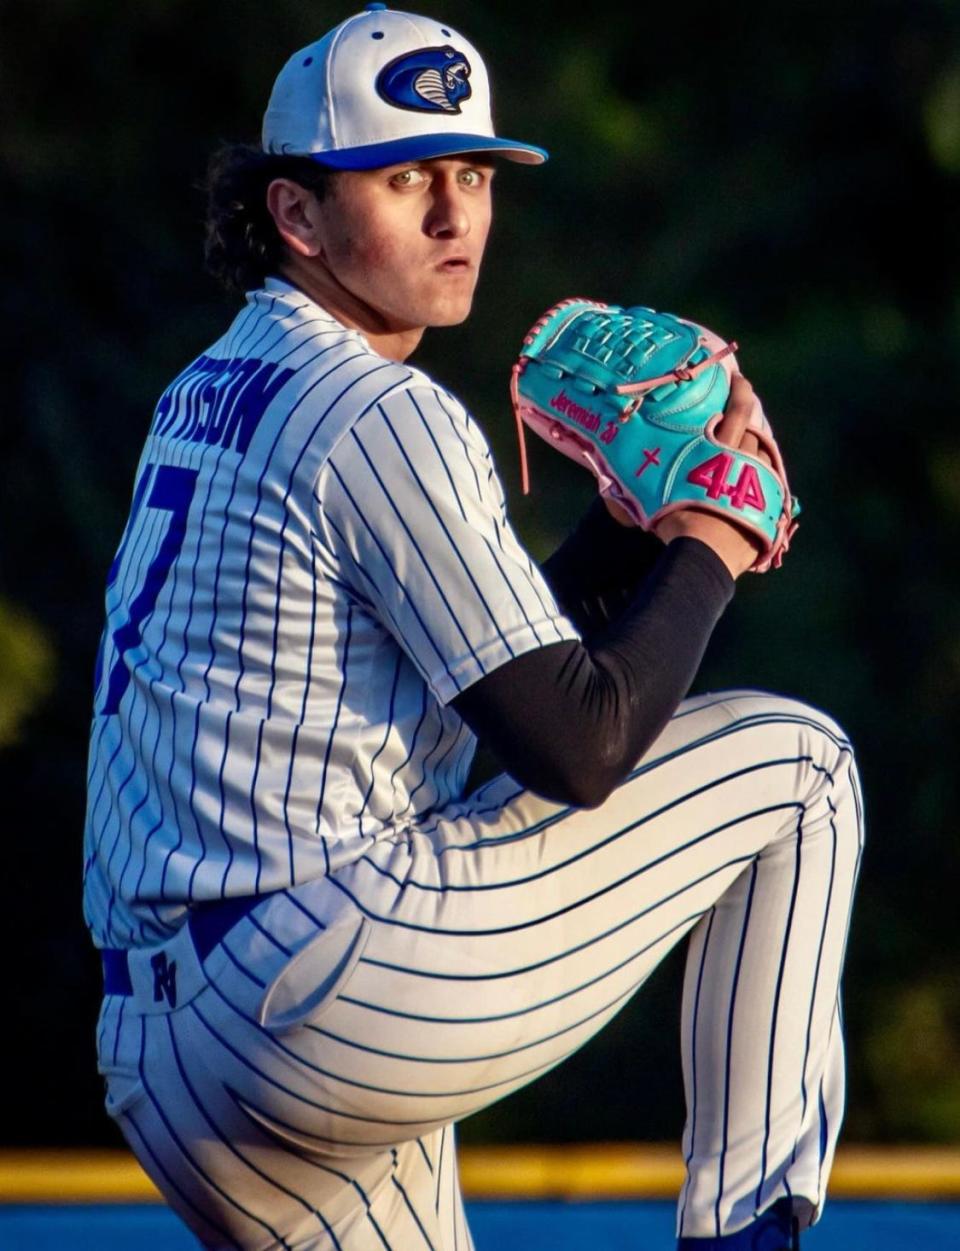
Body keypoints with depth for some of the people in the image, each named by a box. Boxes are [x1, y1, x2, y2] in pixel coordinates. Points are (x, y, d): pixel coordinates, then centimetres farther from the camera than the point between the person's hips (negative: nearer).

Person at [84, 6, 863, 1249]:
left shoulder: (204, 395, 21)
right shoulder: (380, 417, -9)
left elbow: (505, 658, 25)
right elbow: (580, 748, -11)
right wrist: (703, 549, 3)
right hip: (324, 988, -9)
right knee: (793, 760, 3)